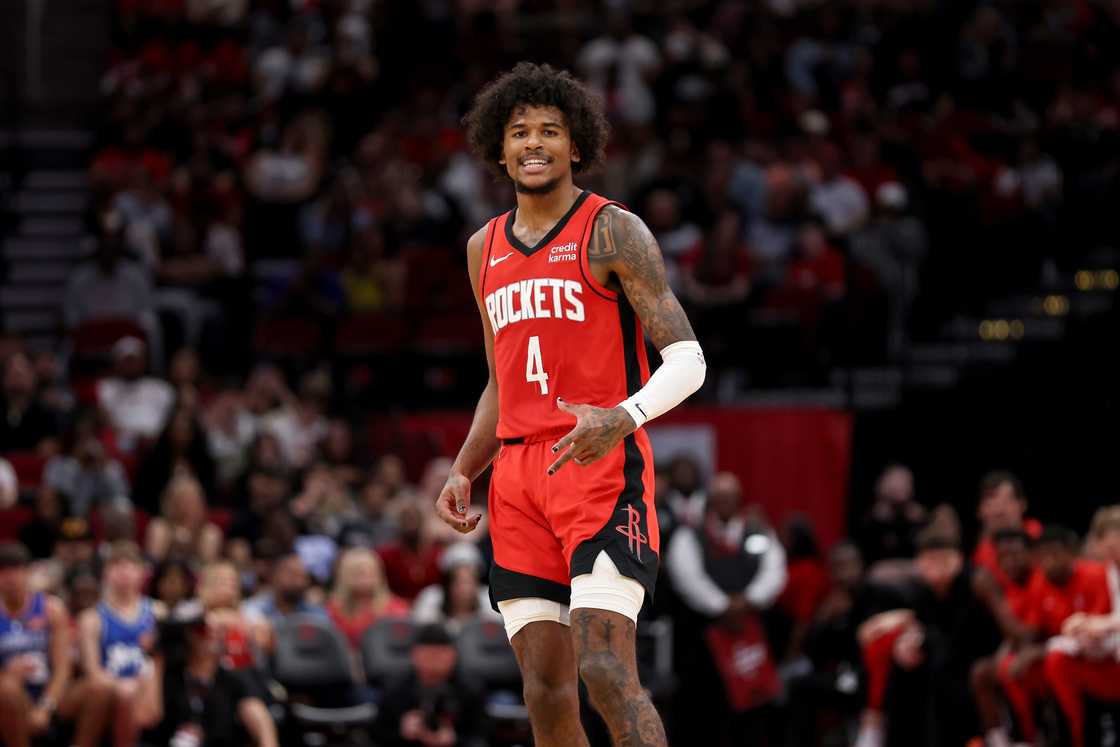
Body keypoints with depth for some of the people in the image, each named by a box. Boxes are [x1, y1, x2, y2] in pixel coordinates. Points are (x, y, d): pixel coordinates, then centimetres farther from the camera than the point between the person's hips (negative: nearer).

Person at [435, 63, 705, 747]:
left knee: (604, 669, -20)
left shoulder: (612, 232, -3)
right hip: (519, 474, 6)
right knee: (546, 692, 1)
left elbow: (687, 358, -10)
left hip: (603, 465, -6)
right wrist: (463, 473, 13)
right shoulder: (486, 249, 18)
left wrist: (624, 418, -28)